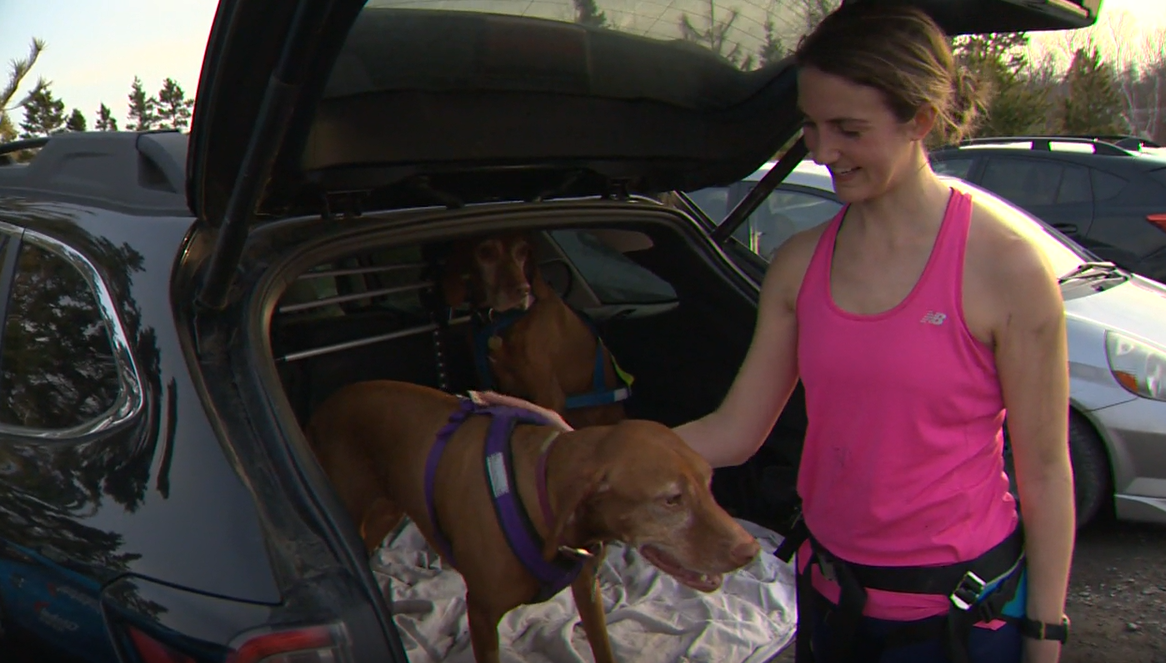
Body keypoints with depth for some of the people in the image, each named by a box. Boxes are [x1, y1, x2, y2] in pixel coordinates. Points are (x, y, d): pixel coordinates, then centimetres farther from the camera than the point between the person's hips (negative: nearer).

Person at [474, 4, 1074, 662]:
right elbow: (734, 433, 1)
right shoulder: (800, 264, -1)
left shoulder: (1007, 267, -15)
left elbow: (1044, 470, -9)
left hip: (965, 610, -4)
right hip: (829, 590, 5)